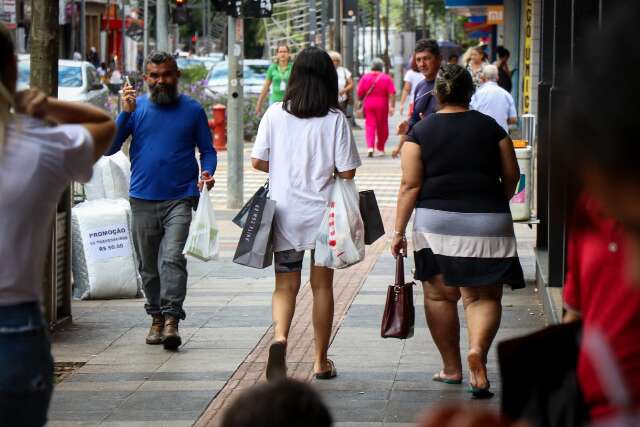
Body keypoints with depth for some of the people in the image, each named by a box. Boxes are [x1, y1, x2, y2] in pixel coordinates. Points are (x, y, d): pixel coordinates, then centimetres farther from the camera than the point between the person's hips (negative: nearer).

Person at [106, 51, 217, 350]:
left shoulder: (192, 110, 5)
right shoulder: (136, 107, 6)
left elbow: (207, 150, 12)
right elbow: (109, 148, -1)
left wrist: (207, 172, -9)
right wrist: (125, 113, -11)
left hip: (180, 199, -2)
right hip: (143, 199, 3)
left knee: (173, 258, -18)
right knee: (148, 265, 10)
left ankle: (172, 320, -21)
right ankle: (157, 318, 23)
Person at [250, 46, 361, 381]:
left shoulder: (275, 114, -4)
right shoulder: (335, 119, -8)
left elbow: (257, 161, -1)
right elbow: (347, 171, -8)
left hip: (284, 212, 1)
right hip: (323, 212, -1)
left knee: (285, 284, 8)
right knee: (322, 285, 12)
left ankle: (280, 337, -21)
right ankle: (321, 361, 18)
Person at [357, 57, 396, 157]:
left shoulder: (365, 77, -1)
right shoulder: (387, 78, -2)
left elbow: (359, 94, 0)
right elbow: (392, 94, -10)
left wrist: (360, 101, 18)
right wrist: (392, 106, -9)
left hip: (368, 105, 0)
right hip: (382, 106, 0)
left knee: (370, 126, -1)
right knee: (382, 127, 13)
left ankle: (370, 147, -21)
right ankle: (380, 149, 23)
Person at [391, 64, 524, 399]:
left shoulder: (420, 132, 0)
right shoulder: (490, 127, 5)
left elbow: (410, 186, -5)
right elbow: (512, 176, 8)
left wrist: (399, 231, -1)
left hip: (436, 219, 0)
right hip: (487, 221, 1)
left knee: (440, 296, 11)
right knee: (484, 296, 4)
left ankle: (451, 368, 17)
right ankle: (477, 350, -22)